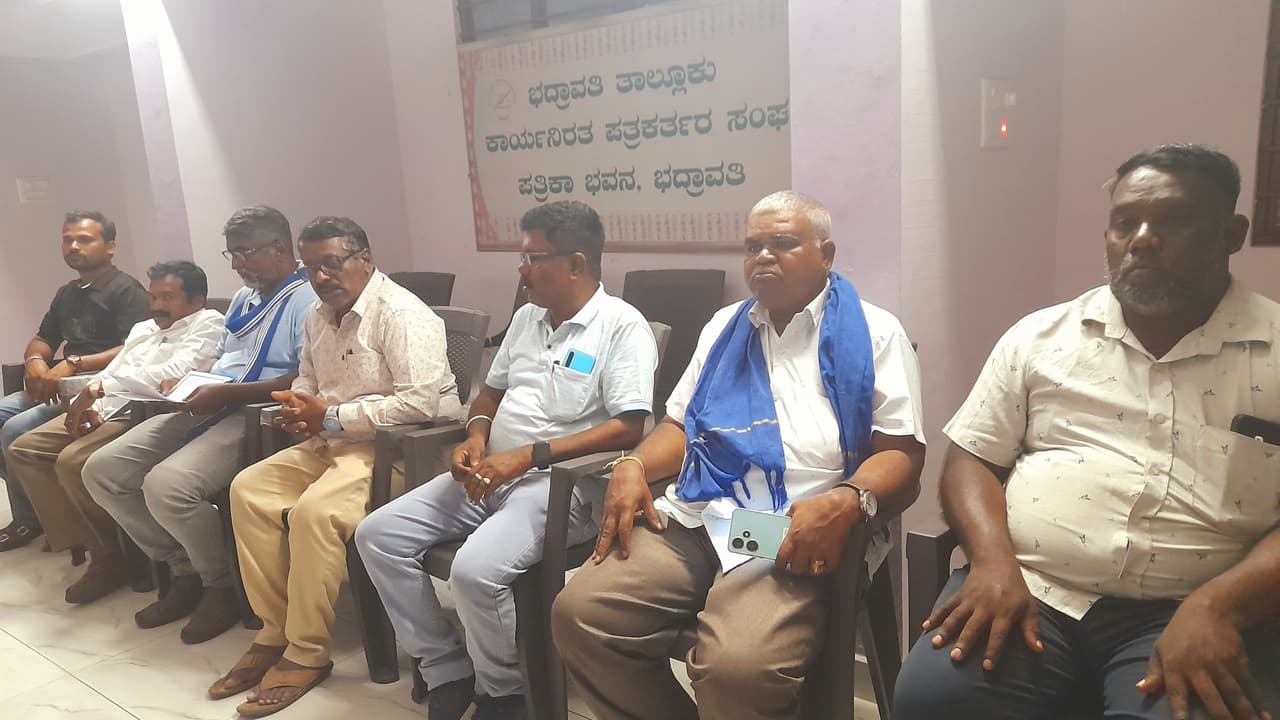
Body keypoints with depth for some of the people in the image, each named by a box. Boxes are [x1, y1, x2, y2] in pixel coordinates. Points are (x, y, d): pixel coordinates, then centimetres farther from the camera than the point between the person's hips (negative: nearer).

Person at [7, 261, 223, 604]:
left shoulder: (207, 322, 0)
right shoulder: (143, 329, 28)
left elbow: (178, 369, -17)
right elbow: (110, 372, 21)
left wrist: (101, 386, -19)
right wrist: (89, 405, -2)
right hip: (106, 410, 10)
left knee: (73, 462, -27)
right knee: (22, 451, 0)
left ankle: (111, 554, -6)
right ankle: (85, 541, 0)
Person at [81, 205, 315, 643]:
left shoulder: (307, 302, -9)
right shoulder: (244, 298, 23)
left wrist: (225, 394, -21)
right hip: (207, 409, 10)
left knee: (166, 484, -29)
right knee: (101, 470, 0)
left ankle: (222, 587, -3)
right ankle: (184, 571, 10)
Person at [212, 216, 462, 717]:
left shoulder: (400, 313, -16)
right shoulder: (320, 318, 12)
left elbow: (422, 400, -27)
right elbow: (306, 383, 27)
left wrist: (332, 416, -19)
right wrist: (299, 407, 0)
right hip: (333, 443, 9)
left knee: (313, 511, -29)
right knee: (248, 489, -3)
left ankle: (306, 654, -10)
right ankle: (275, 631, 4)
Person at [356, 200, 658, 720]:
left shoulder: (622, 326, -9)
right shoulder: (526, 317, 15)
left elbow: (628, 427, -18)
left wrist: (527, 456, -20)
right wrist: (475, 439, 1)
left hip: (560, 483, -8)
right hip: (489, 474, 8)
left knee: (476, 570, -31)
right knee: (377, 535, -4)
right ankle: (447, 672, 5)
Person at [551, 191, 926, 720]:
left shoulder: (874, 332, 7)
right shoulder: (725, 326, 23)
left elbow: (901, 454, -1)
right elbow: (681, 423, 24)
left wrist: (846, 503, -22)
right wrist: (634, 467, 3)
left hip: (799, 533, -5)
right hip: (696, 519, 5)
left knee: (738, 666, -31)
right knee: (579, 615, -14)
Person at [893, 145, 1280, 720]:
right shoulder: (1040, 335, 11)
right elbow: (972, 457, 8)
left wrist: (1216, 607, -17)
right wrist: (994, 563, -8)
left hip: (1189, 612, 0)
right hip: (1029, 588, 1)